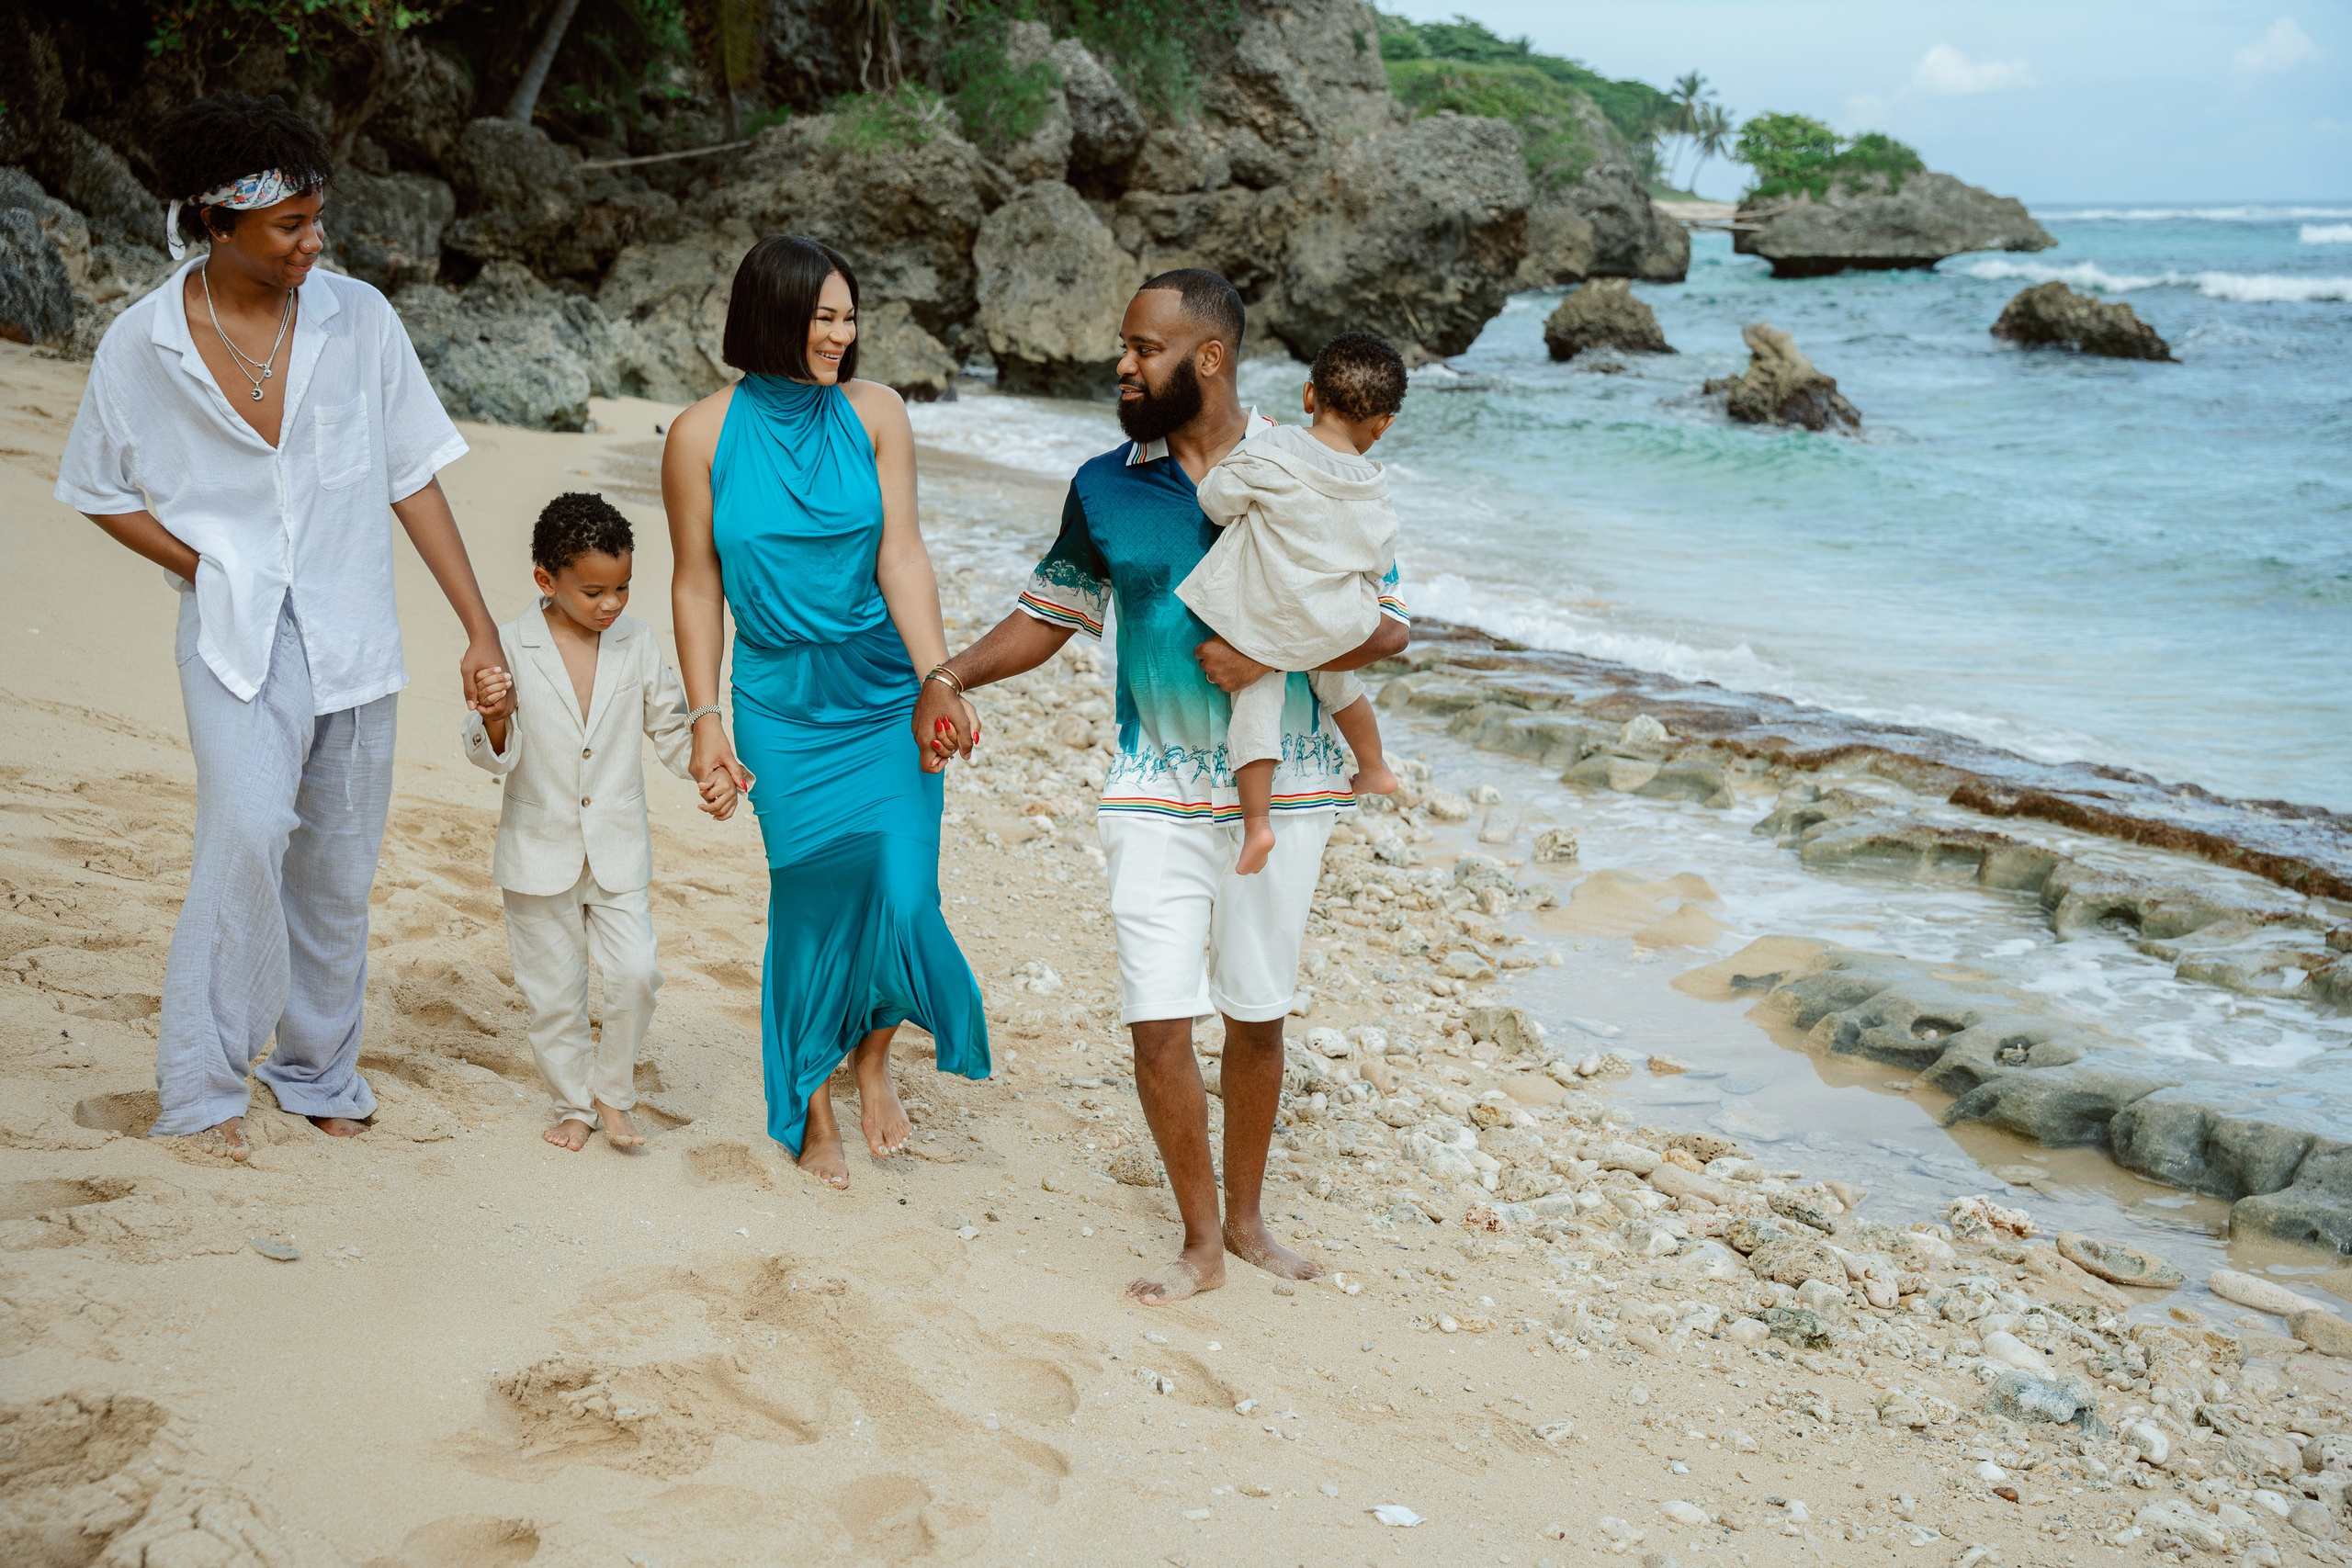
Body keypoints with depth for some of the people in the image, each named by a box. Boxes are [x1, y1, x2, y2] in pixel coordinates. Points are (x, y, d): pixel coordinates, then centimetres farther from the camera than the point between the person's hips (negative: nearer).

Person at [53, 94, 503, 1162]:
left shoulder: (357, 319, -2)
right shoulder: (143, 345, -4)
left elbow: (413, 475, 3)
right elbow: (102, 493, 9)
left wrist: (480, 628, 1)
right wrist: (209, 567, -6)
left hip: (352, 632, 2)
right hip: (235, 634, -2)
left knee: (339, 871, 10)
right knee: (249, 830, -23)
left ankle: (320, 1074, 29)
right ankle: (201, 1085, -11)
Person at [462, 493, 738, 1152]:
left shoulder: (636, 642, -2)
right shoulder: (511, 646, -10)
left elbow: (670, 722, 8)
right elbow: (493, 756, -9)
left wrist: (710, 770, -10)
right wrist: (494, 717, -32)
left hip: (618, 847, 1)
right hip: (540, 848, -1)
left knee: (636, 973, -9)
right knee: (553, 990, 10)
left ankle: (613, 1095, 13)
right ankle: (574, 1104, 28)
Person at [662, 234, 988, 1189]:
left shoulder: (874, 413, -1)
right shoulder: (703, 436, -4)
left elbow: (902, 555, -8)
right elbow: (697, 586, 1)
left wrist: (938, 680, -18)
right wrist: (705, 718, -3)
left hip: (887, 695, 1)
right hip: (783, 706, -1)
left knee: (900, 893, -5)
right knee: (810, 903, 2)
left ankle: (873, 1058, 25)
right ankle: (810, 1106, 23)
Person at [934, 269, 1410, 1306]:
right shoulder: (1104, 486, 2)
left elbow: (1387, 627, -3)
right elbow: (1050, 614, 12)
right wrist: (947, 675, -2)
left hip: (1282, 790, -1)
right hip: (1156, 793, 1)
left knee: (1257, 1014, 11)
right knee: (1157, 1021, -5)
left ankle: (1246, 1218, 31)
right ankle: (1200, 1241, 13)